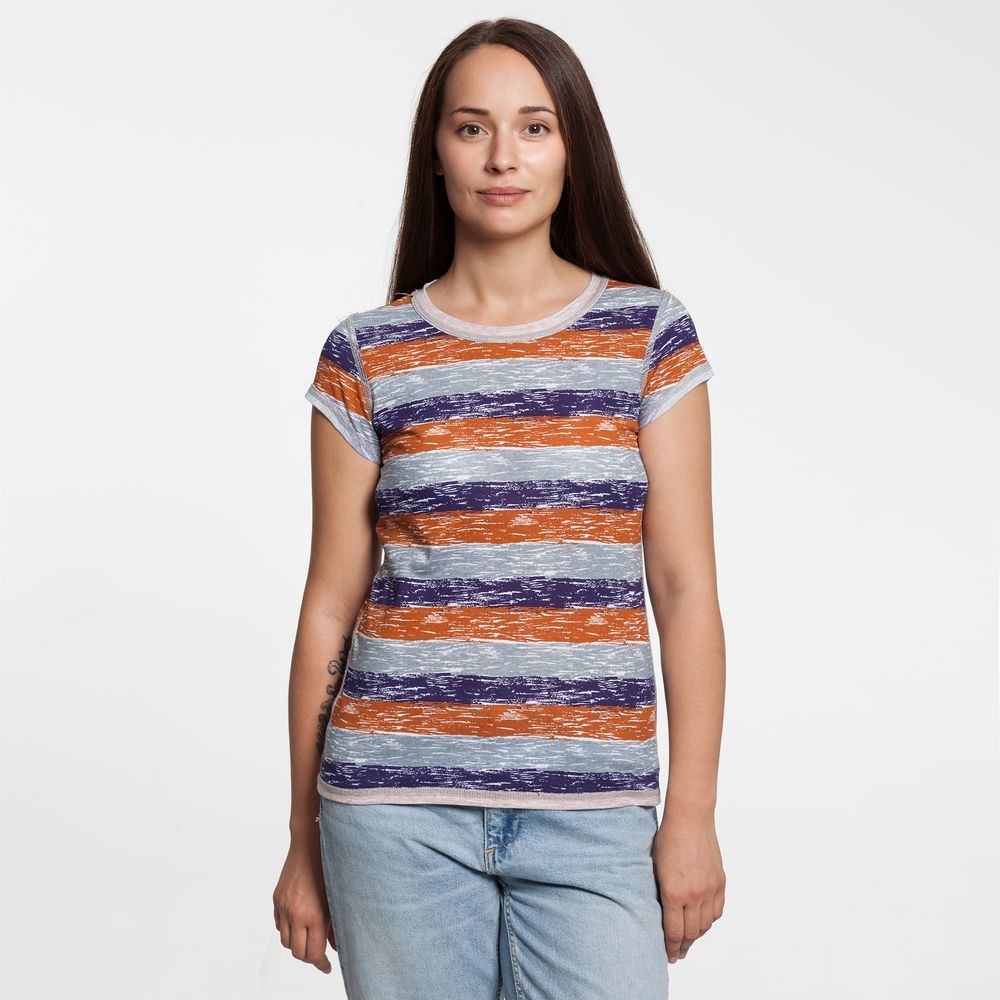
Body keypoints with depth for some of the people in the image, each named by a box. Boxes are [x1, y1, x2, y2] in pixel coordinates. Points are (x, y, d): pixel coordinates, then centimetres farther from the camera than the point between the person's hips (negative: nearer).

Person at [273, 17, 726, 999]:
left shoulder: (649, 335, 4)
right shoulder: (367, 354, 3)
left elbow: (685, 588, 3)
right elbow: (331, 605, 5)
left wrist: (692, 813, -1)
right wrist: (305, 842, 7)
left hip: (593, 808, 0)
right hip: (399, 805, 0)